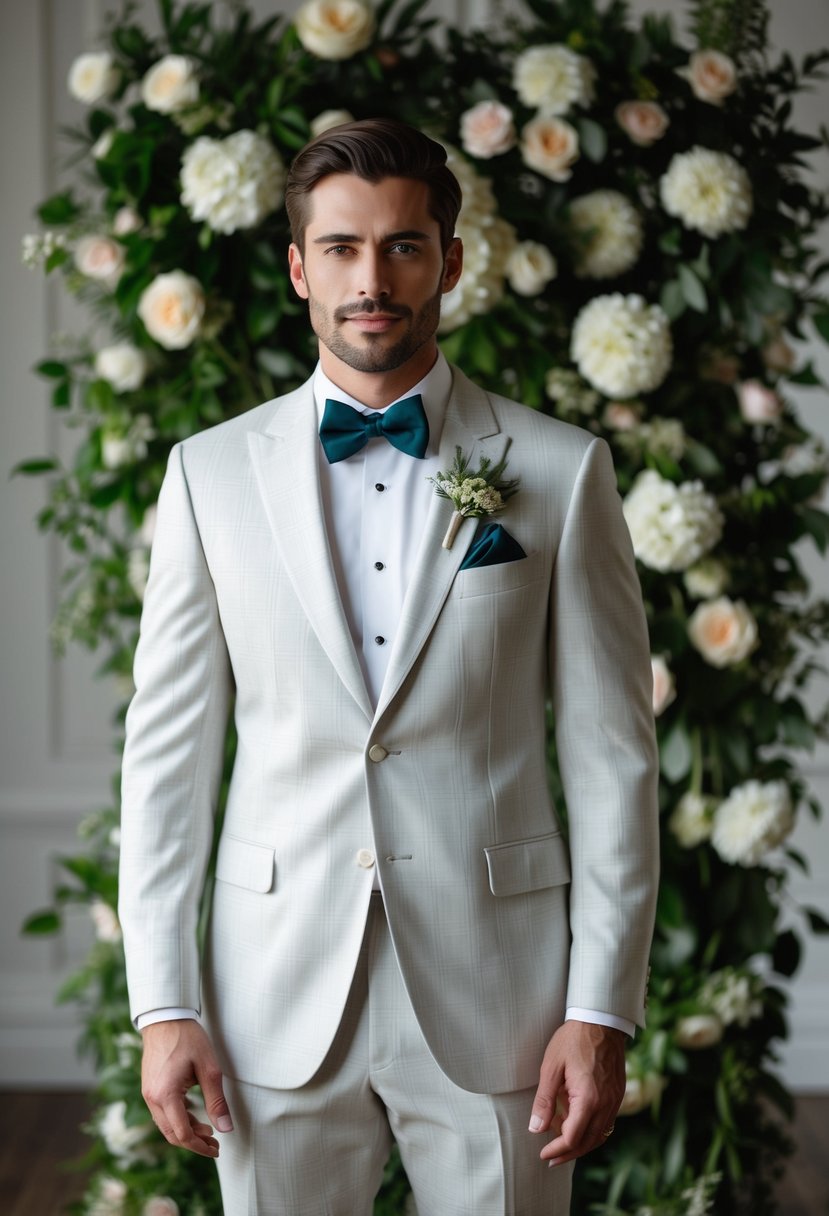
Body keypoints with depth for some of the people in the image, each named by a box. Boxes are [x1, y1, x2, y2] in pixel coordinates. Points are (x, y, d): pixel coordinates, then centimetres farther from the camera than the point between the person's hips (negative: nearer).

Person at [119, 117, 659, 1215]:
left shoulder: (561, 471, 0)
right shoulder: (212, 473, 4)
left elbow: (612, 754, 0)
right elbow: (169, 748, 4)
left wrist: (602, 1010, -4)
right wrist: (164, 1002, -1)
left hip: (494, 995, -1)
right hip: (279, 992, 1)